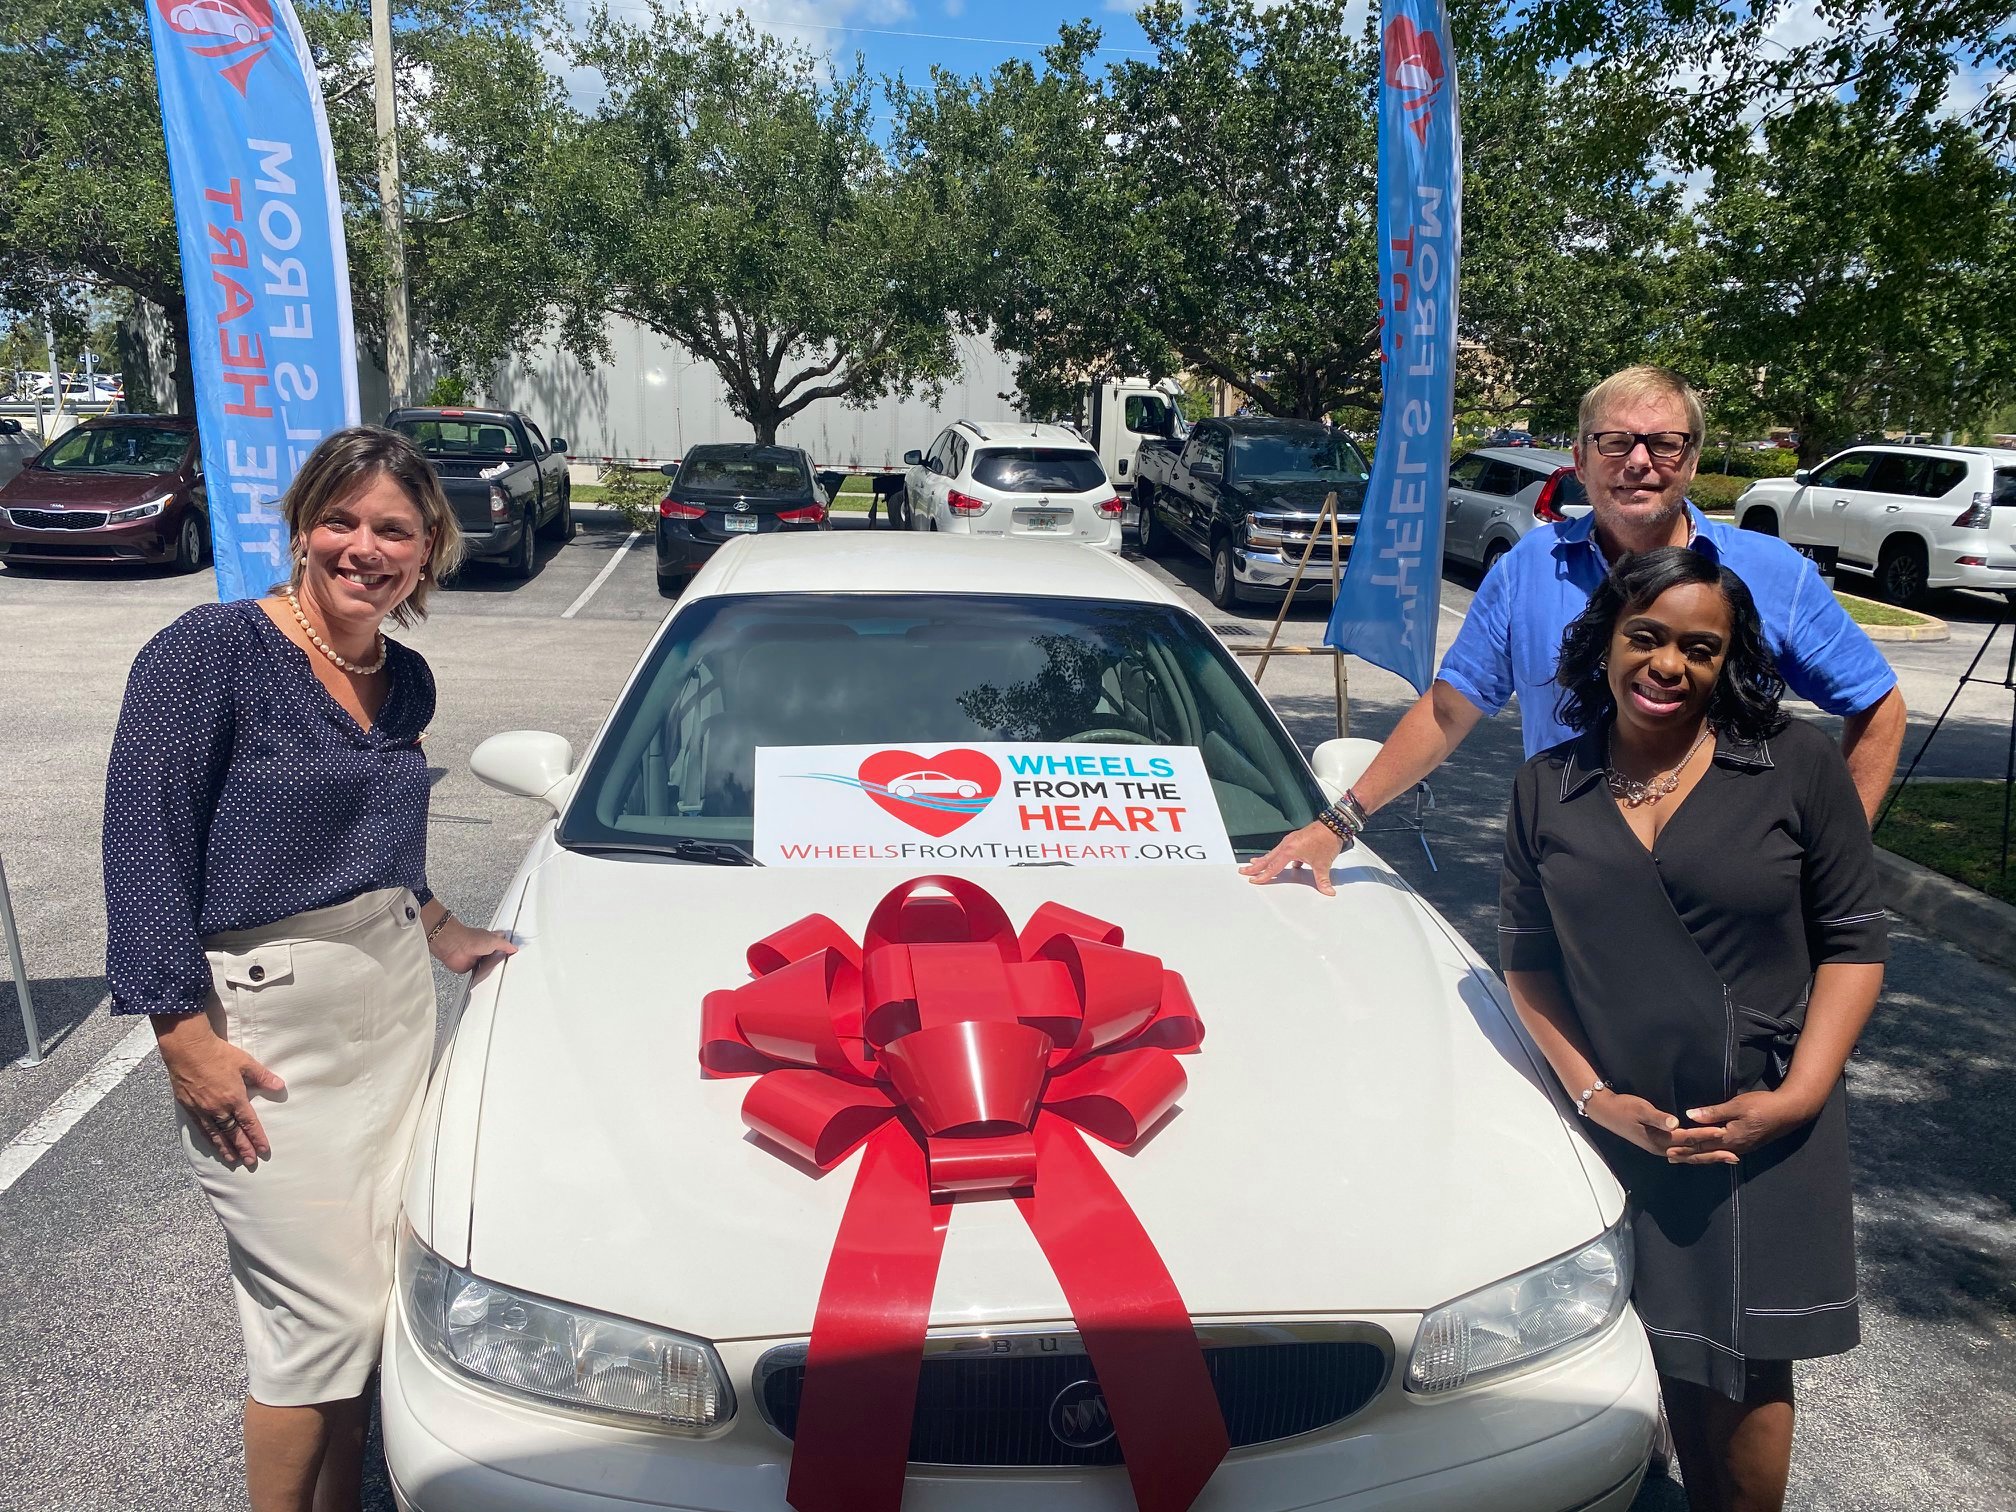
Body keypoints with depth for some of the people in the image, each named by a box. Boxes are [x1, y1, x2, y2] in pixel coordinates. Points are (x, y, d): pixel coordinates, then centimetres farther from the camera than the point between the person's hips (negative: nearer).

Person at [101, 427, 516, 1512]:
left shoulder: (405, 680, 7)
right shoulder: (210, 651, -13)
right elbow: (144, 846, -15)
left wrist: (446, 936, 13)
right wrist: (187, 1034, -17)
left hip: (393, 1005, 7)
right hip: (262, 1032, -6)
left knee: (369, 1300, 15)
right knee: (321, 1314, 1)